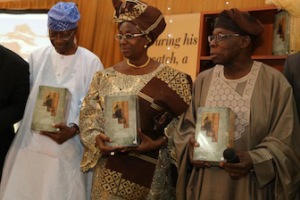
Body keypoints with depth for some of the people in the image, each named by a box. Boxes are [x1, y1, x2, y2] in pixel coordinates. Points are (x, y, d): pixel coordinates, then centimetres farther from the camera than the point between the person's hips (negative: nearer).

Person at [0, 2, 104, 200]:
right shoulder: (37, 57, 6)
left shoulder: (91, 62, -5)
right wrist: (24, 131, 2)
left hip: (67, 148, -3)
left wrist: (73, 129, -22)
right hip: (32, 142, 4)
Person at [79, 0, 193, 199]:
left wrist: (157, 143, -17)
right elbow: (89, 116, 5)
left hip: (146, 168, -3)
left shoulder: (168, 79, -8)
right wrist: (97, 138, -14)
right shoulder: (105, 77, 4)